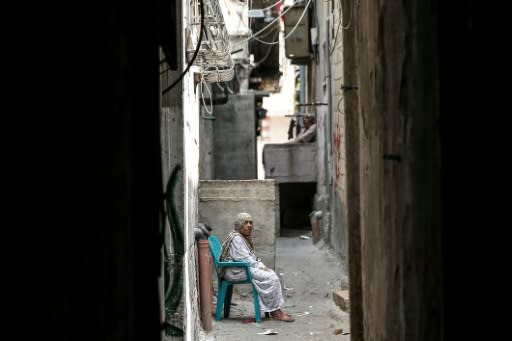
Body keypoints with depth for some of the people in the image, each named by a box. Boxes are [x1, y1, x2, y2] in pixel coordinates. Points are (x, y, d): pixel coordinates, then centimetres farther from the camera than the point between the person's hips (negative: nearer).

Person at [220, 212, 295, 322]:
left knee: (272, 274, -4)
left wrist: (263, 267, 3)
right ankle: (274, 311, -15)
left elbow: (252, 257, 19)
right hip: (237, 271, -10)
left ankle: (277, 308, -7)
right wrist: (261, 268, -12)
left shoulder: (244, 238, 19)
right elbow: (245, 259, -18)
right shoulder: (236, 238, -14)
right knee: (270, 278, -20)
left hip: (246, 267, 10)